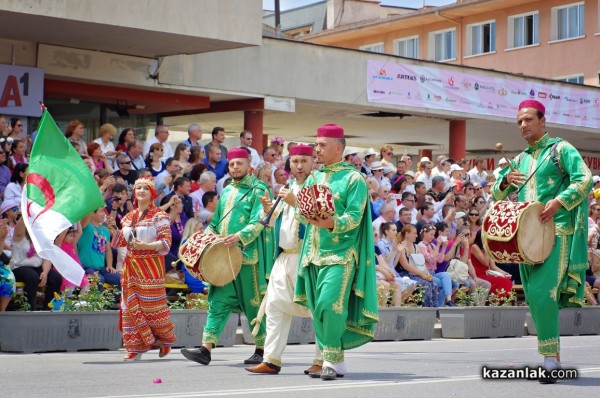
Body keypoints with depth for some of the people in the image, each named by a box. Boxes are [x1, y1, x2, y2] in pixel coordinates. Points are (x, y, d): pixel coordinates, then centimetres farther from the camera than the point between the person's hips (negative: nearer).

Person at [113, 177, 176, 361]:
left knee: (152, 306, -5)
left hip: (151, 266, -5)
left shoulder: (158, 215, -2)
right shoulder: (129, 217, 15)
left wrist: (146, 246, -23)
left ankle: (166, 340, 17)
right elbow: (121, 241, 18)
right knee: (132, 306, 0)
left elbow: (166, 242, -9)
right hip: (131, 265, 6)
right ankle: (136, 347, 3)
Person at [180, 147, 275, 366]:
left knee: (254, 303, 1)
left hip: (248, 255, -6)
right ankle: (206, 349, -6)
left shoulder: (258, 190, -2)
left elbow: (259, 222, -14)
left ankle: (261, 350, 11)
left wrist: (240, 237, -28)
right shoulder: (227, 191, 19)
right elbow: (216, 222, 24)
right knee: (218, 301, -1)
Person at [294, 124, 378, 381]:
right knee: (317, 308, 6)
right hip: (315, 252, 7)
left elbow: (354, 217, -13)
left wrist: (332, 224, -30)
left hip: (340, 253, -6)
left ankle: (333, 360, -6)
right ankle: (331, 360, 15)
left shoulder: (353, 178, -4)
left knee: (330, 305, -17)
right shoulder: (314, 178, 15)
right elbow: (305, 213, 13)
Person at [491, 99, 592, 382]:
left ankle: (551, 358, -15)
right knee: (534, 298, 6)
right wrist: (505, 180, -1)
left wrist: (559, 201, -24)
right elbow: (496, 196, 22)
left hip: (556, 232, -7)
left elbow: (585, 178, -11)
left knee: (542, 293, -20)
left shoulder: (560, 149, 2)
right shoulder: (519, 160, 20)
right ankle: (552, 357, 16)